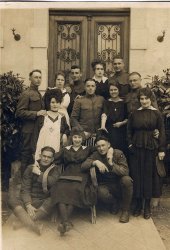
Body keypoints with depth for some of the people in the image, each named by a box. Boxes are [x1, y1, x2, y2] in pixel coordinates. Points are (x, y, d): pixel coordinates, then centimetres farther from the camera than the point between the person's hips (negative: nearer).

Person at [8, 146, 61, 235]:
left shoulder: (55, 169, 6)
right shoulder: (31, 168, 6)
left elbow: (53, 182, -15)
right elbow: (25, 189, -3)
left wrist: (39, 173, -7)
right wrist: (28, 205, -18)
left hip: (45, 202, -1)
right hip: (30, 200, 1)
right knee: (12, 200, -26)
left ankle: (24, 222, -34)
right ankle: (33, 225, -43)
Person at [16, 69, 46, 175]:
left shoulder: (39, 94, 18)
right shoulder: (26, 94, -9)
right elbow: (19, 112, -16)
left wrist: (43, 113, 11)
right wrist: (36, 113, -20)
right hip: (29, 130, -8)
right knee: (27, 154, 0)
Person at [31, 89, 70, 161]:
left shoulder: (62, 117, 10)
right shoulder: (42, 116, 5)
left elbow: (67, 129, 24)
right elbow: (35, 133, 4)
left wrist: (65, 134, 0)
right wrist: (34, 151, 0)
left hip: (56, 149, 1)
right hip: (42, 149, -1)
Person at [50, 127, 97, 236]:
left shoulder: (87, 149, 21)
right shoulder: (65, 150, 23)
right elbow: (53, 159, 17)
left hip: (81, 177, -1)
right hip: (67, 176, 2)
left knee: (75, 190, -32)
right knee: (60, 189, -30)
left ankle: (64, 222, -30)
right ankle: (66, 222, -36)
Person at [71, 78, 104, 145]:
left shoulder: (101, 99, 10)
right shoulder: (79, 101, 6)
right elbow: (73, 119, 3)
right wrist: (82, 131, -6)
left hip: (98, 135, 1)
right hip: (84, 135, -1)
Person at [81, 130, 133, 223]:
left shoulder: (118, 153, -11)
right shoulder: (95, 155, -6)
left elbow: (125, 171, -19)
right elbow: (83, 166, -17)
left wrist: (112, 164, -31)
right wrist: (95, 162, -33)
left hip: (119, 184, 0)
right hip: (105, 185, 1)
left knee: (126, 180, -33)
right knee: (101, 193, -33)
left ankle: (125, 210, -10)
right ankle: (114, 202, 5)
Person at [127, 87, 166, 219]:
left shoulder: (156, 113, -1)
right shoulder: (134, 114, 6)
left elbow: (162, 132, -1)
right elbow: (129, 131, 11)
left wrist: (161, 149, -5)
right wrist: (130, 144, -1)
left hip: (151, 148, -2)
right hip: (136, 148, 2)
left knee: (149, 174, 5)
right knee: (136, 174, 5)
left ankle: (147, 205, 20)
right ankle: (138, 204, 21)